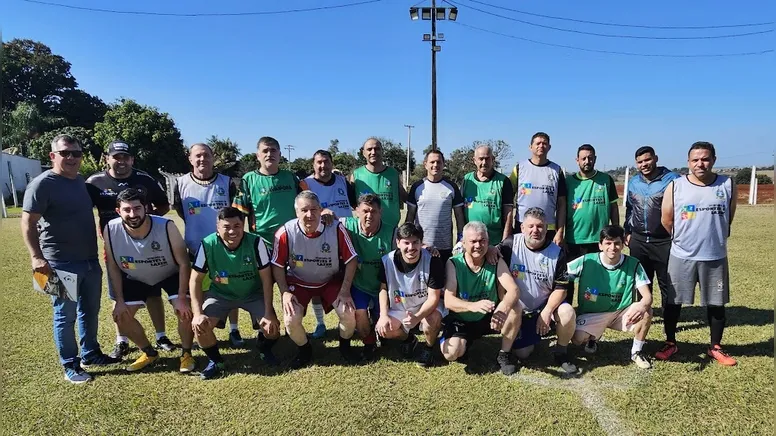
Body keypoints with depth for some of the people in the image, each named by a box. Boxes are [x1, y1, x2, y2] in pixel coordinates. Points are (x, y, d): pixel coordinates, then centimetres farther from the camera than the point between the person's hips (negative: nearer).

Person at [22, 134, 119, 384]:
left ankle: (90, 354, 31)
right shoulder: (42, 184, -12)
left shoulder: (81, 181, 12)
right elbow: (28, 224, -15)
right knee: (65, 316, 3)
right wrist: (36, 257, -26)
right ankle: (70, 365, 15)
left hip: (90, 260, 8)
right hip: (61, 264, -7)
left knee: (90, 311, 16)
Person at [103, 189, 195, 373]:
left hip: (171, 275, -3)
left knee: (185, 310, -19)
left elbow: (184, 263, -24)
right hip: (136, 279, 3)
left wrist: (182, 298, -24)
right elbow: (113, 266, -9)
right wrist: (119, 300, -10)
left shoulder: (167, 227, -35)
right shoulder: (110, 230, -26)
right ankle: (149, 353, 21)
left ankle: (186, 354, 8)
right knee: (120, 315, -3)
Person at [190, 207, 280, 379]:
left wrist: (268, 312, -20)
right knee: (199, 325, -22)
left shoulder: (255, 242, -25)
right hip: (220, 294, 1)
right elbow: (195, 280, -13)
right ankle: (216, 361, 7)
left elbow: (266, 278, -17)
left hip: (253, 294, -1)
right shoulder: (208, 245, -23)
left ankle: (264, 349, 19)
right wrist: (197, 313, -23)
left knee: (272, 328, -19)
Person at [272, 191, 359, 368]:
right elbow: (278, 265, -9)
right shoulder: (285, 233, -23)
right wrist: (285, 292, -17)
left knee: (348, 313, -17)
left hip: (331, 280, 0)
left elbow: (351, 260, -12)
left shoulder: (336, 229, -23)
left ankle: (345, 346, 17)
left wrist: (345, 291, -17)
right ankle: (305, 351, 15)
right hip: (298, 282, 0)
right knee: (291, 320, -19)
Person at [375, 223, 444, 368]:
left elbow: (433, 297, -22)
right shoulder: (387, 261, -16)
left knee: (432, 322, -34)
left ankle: (429, 347, 3)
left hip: (427, 307, -3)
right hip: (399, 308, 3)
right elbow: (383, 288, -1)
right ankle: (408, 339, 16)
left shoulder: (433, 261, -25)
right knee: (383, 329, -20)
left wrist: (417, 317, -38)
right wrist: (383, 315, -14)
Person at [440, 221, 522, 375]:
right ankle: (464, 343, 11)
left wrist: (503, 308, -46)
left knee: (515, 308, -26)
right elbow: (448, 301, -25)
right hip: (461, 321, -2)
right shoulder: (453, 264, -14)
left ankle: (504, 355, -6)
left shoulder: (496, 262, -9)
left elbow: (514, 290, -22)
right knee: (451, 353, -28)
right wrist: (472, 306, -46)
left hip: (489, 318, 2)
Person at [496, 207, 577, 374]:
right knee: (522, 354, -2)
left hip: (546, 304, 0)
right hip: (519, 310, 0)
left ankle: (561, 352, -3)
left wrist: (546, 312, -22)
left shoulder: (557, 253, -12)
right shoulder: (511, 244, -14)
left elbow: (560, 288, -11)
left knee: (568, 313, -31)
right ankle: (533, 336, 34)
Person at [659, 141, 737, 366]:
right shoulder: (675, 186, -7)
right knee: (673, 302, 7)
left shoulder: (728, 185, -2)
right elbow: (666, 220, 2)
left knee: (716, 304, 12)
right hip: (681, 256, -1)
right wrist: (685, 239, 11)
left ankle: (716, 347, 28)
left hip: (715, 257, 1)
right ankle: (670, 343, 24)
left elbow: (728, 219, 11)